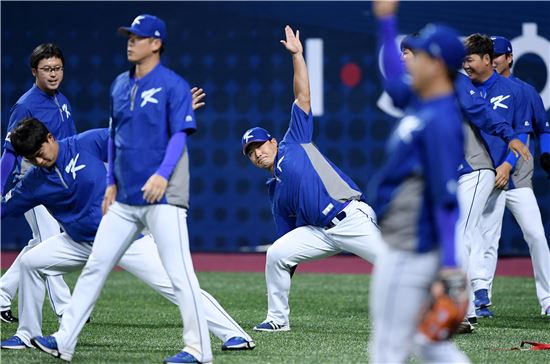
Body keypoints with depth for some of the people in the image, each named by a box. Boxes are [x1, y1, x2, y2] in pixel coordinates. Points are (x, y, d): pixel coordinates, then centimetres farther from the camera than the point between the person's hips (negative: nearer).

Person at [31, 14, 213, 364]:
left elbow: (180, 134, -12)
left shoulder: (173, 85, -6)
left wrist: (162, 174, -25)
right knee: (95, 265, 6)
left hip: (162, 195, -7)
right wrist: (112, 182, 17)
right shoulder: (121, 85, 15)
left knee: (179, 272, -9)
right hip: (125, 198, 7)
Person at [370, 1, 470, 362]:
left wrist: (450, 267, -25)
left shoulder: (440, 121, -20)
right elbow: (395, 77, 31)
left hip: (409, 254, -10)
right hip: (409, 249, 10)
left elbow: (448, 200, -23)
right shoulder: (422, 106, 8)